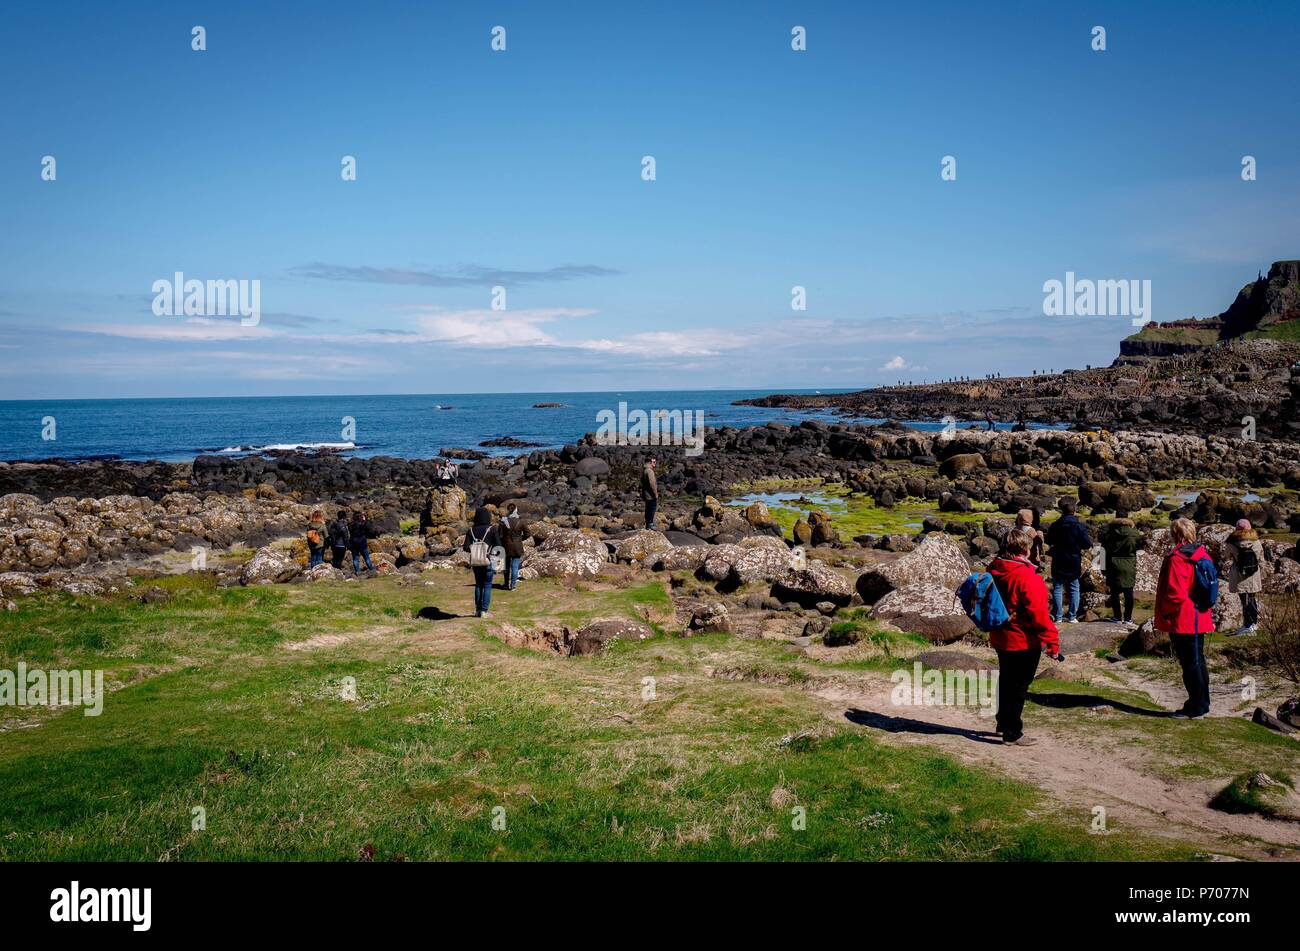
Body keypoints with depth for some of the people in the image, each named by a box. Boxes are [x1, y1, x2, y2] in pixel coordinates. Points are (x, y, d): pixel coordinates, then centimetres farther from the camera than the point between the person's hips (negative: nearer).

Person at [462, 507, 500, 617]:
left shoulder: (471, 530, 0)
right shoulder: (491, 529, -9)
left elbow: (466, 547, -4)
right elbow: (498, 545, -11)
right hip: (488, 561, -4)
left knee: (478, 585, 17)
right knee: (487, 585, 4)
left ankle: (477, 610, 19)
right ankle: (484, 611, 1)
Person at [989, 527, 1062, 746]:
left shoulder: (994, 570, 0)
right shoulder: (1027, 577, -24)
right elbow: (1038, 613, -23)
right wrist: (1052, 642, -16)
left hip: (1000, 638, 8)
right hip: (1023, 641, -8)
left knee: (1006, 681, 22)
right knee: (1019, 686, 3)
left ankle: (1004, 722, 36)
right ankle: (1012, 733, 11)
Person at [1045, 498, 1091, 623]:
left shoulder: (1055, 525, -3)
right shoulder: (1079, 526, -11)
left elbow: (1049, 542, 8)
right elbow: (1087, 544, -9)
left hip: (1058, 563, 1)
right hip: (1074, 563, -1)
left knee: (1057, 588, 6)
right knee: (1074, 589, 8)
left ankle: (1057, 616, 3)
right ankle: (1072, 616, 7)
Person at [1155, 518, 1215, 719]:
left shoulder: (1176, 559, -19)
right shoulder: (1201, 554, 8)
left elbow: (1175, 593, -23)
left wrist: (1164, 613, -9)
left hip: (1182, 622, -9)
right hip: (1199, 618, 9)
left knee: (1190, 664, -2)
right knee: (1197, 662, 17)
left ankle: (1196, 708, 4)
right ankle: (1201, 705, 26)